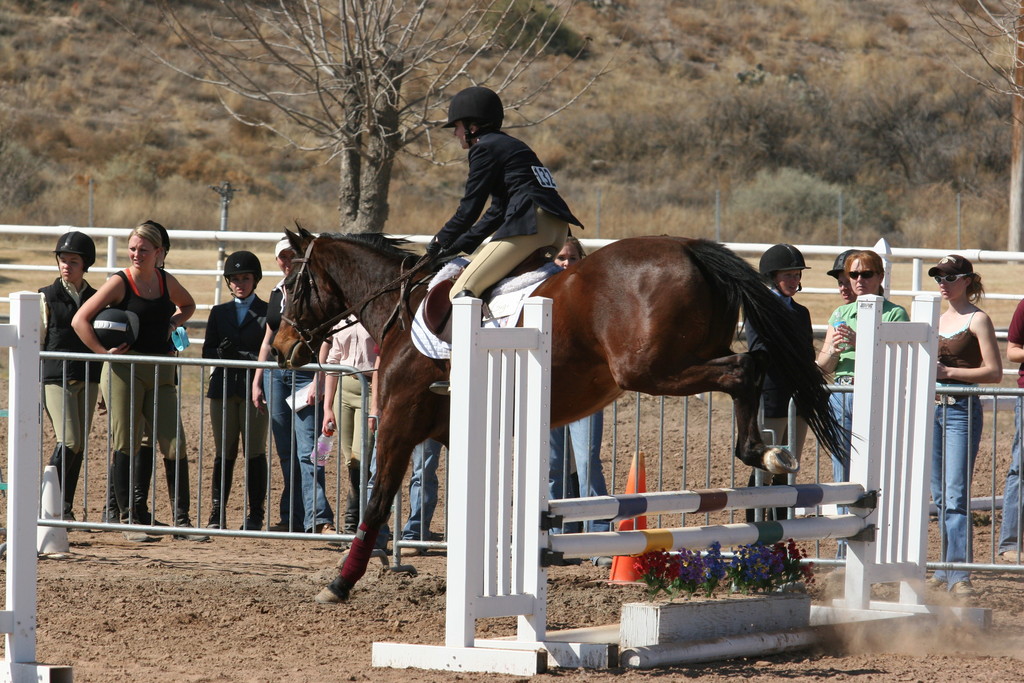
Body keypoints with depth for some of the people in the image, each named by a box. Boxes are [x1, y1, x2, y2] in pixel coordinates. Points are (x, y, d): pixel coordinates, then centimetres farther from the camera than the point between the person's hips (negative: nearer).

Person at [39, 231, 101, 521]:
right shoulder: (48, 297, 2)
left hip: (87, 378, 4)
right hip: (56, 376, -4)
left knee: (80, 446, 4)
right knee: (68, 441, -15)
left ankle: (66, 507, 11)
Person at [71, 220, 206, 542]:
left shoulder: (166, 282, 7)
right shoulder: (120, 283, -6)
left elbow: (188, 305, 29)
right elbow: (80, 320, -9)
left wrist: (173, 324, 10)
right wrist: (103, 351, -15)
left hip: (161, 372, 4)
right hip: (125, 370, -4)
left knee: (175, 445, 0)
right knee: (125, 445, 0)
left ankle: (182, 519, 5)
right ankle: (127, 518, 7)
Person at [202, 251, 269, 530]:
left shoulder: (267, 313, 4)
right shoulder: (219, 312, 15)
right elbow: (207, 351, 10)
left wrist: (244, 356, -17)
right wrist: (221, 353, -13)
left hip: (254, 388, -3)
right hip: (223, 388, 3)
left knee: (255, 452, 0)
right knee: (223, 453, 5)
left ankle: (255, 515, 5)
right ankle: (216, 515, 7)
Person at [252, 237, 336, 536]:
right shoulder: (277, 293, 15)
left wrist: (318, 381, -19)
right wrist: (257, 381, 16)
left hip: (306, 374, -7)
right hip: (276, 373, 7)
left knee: (307, 451, -14)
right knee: (286, 453, 8)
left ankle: (318, 519, -19)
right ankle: (293, 518, 13)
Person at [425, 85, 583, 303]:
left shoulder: (485, 148, 0)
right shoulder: (509, 144, 28)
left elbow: (470, 209, -3)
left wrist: (440, 241, 11)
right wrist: (460, 245, 25)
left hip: (530, 224, -10)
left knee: (461, 292, -14)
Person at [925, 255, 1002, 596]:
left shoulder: (977, 319, -5)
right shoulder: (938, 318, 16)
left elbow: (994, 371, -12)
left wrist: (948, 372, -16)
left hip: (962, 409, -7)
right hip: (933, 407, 7)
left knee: (956, 496, -13)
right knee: (940, 496, 9)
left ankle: (959, 574, -16)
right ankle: (948, 567, 16)